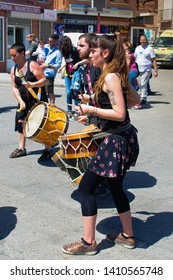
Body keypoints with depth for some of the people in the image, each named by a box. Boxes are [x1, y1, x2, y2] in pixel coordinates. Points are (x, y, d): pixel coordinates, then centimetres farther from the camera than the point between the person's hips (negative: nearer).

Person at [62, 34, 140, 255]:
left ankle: (88, 242, 10)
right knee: (115, 187, 21)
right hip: (124, 138, 10)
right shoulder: (118, 75, 9)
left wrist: (90, 109, -18)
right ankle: (127, 236, 33)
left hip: (116, 141, -10)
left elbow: (119, 114, -25)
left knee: (85, 188, 0)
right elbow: (135, 100, 20)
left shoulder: (110, 78, -19)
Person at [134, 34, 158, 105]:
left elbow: (154, 60, -5)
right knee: (141, 85, 6)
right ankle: (144, 98, 16)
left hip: (146, 70, -5)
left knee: (143, 84, -11)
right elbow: (135, 58, 20)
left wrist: (156, 70, -10)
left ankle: (143, 99, -6)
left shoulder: (150, 49, -4)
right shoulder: (137, 48, 12)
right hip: (138, 69, 5)